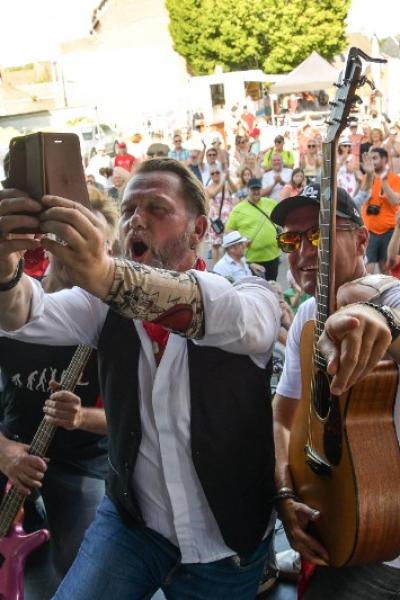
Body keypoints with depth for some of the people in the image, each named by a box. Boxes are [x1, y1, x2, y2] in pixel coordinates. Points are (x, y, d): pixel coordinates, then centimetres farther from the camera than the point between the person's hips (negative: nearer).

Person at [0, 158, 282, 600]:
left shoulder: (250, 295, -12)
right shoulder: (107, 303, -1)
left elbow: (236, 317, -36)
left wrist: (106, 274, -52)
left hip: (228, 541, -1)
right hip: (131, 521, 2)